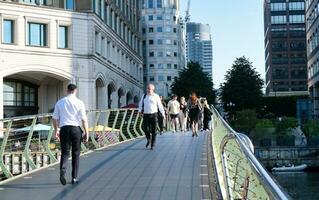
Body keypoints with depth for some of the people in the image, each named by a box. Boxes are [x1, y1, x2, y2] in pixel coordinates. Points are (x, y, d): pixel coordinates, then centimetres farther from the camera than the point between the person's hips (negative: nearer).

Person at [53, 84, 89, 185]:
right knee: (76, 154, 10)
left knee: (65, 153, 6)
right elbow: (84, 119, -5)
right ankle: (74, 178, 14)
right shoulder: (79, 103, -2)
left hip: (64, 129, 1)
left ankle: (62, 172, -21)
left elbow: (55, 119, 9)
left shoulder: (60, 102, 6)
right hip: (76, 129, -1)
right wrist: (86, 133, 2)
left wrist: (56, 130, 21)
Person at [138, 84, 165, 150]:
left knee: (153, 131, 0)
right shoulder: (144, 96, 11)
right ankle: (148, 139, 21)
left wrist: (163, 114, 7)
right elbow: (141, 104, 18)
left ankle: (152, 145, 11)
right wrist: (140, 111, 3)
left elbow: (160, 106, 7)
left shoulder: (156, 96, 3)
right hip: (146, 115, 2)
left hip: (153, 115, -2)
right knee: (146, 129, -9)